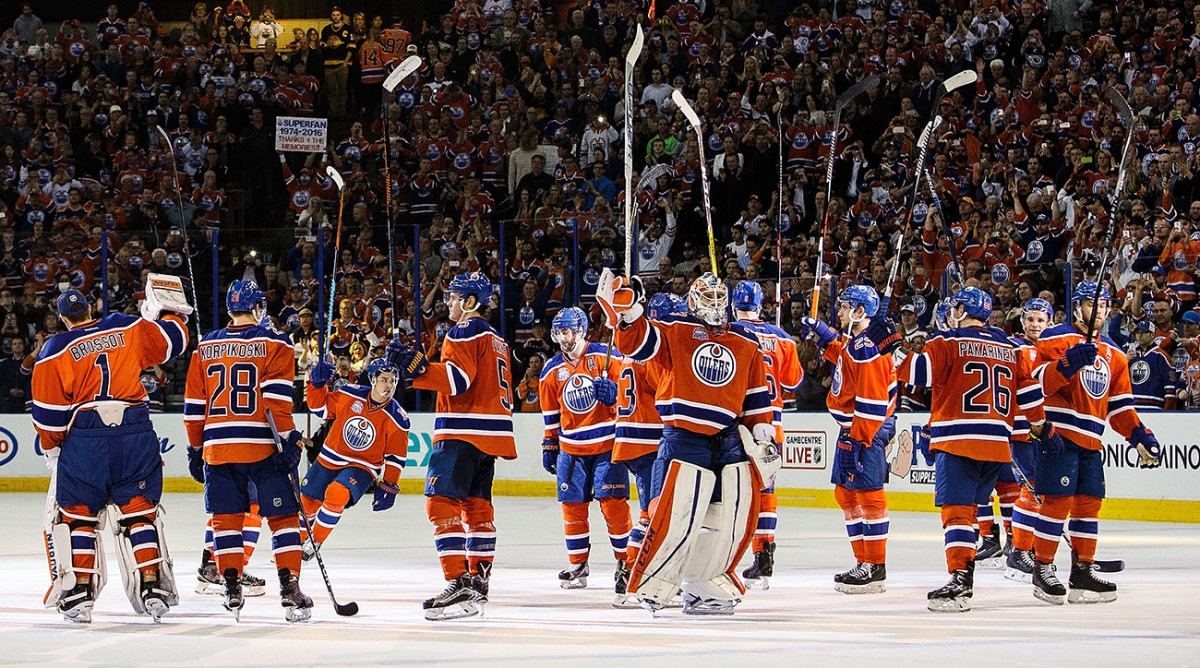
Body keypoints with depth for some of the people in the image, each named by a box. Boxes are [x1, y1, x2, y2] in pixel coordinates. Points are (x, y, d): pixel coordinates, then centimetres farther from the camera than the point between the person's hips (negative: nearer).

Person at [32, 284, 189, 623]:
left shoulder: (57, 349, 1)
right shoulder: (128, 329, 6)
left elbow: (49, 410, 0)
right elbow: (172, 340, 15)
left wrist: (51, 449, 12)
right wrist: (169, 312, 36)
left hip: (84, 439, -2)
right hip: (136, 434, 2)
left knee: (76, 515, 7)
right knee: (139, 511, 10)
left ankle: (79, 594, 1)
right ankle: (152, 587, 4)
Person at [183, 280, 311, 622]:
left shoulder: (205, 347, 11)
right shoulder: (273, 342, -1)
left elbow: (194, 405, 12)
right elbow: (277, 397, -11)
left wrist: (195, 449, 19)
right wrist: (289, 439, -11)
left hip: (217, 448, 3)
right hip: (261, 445, -3)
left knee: (226, 518, 9)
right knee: (283, 516, 2)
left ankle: (232, 589, 2)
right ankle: (289, 587, -6)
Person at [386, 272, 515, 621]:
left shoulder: (466, 331, -8)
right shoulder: (495, 339, 23)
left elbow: (459, 379, -21)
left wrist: (416, 366, -25)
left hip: (463, 432, -10)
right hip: (490, 435, 10)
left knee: (442, 503, -14)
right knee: (476, 507, 15)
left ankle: (460, 587, -24)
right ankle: (478, 584, 19)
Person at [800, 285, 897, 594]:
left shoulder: (868, 348, -22)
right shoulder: (855, 337, 9)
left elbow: (871, 402, -25)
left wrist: (857, 442, -26)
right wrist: (821, 333, 24)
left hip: (869, 428, -11)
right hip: (851, 425, 11)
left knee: (868, 493, -10)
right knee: (846, 494, 12)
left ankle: (875, 568, -9)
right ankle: (864, 562, 16)